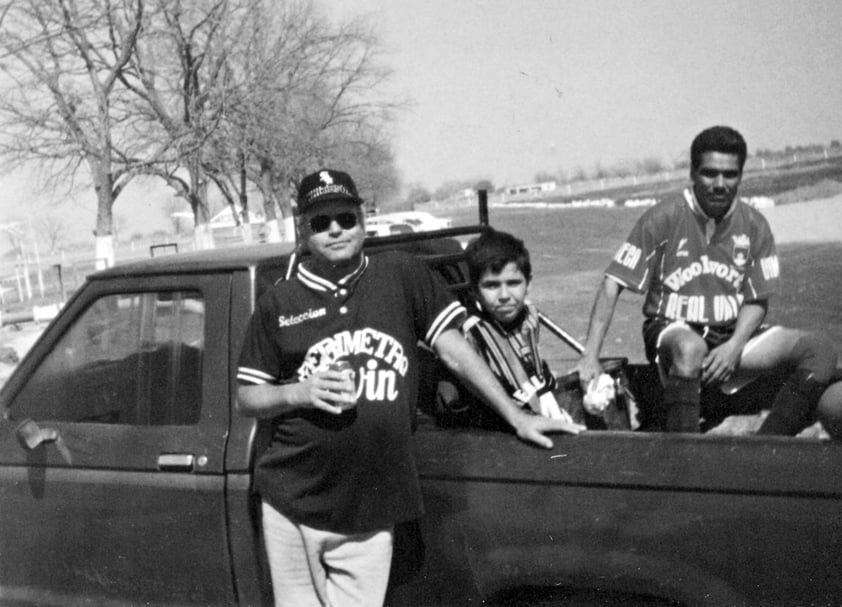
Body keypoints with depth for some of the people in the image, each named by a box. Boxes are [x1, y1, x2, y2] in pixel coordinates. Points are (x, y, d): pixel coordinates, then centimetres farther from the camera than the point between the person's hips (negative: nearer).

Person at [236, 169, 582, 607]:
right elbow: (246, 399, 9)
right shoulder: (279, 303, 6)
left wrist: (516, 418, 5)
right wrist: (299, 393, -10)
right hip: (292, 503, 1)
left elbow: (454, 351, 6)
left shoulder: (400, 275, 5)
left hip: (370, 515, 0)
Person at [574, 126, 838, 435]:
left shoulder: (754, 225, 1)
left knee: (820, 351, -16)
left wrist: (734, 347, -14)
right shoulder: (663, 218, -9)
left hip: (733, 334, 5)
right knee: (690, 347, -40)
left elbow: (757, 301, 6)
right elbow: (612, 285, -9)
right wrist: (591, 355, -17)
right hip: (671, 333, -4)